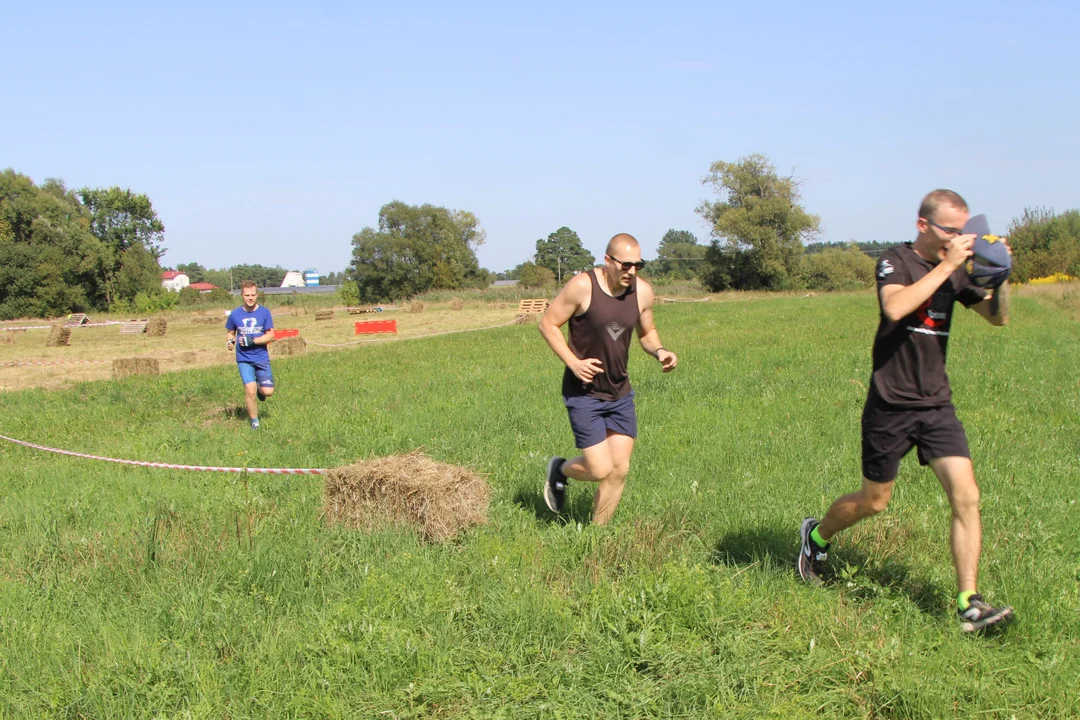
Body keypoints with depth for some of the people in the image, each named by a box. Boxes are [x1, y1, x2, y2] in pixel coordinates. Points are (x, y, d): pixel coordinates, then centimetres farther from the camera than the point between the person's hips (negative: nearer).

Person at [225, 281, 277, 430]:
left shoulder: (264, 313, -3)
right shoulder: (235, 314, 1)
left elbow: (271, 336, -5)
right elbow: (231, 333, 14)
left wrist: (252, 341, -17)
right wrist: (230, 341, -9)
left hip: (262, 358, 0)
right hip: (244, 359, 0)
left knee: (268, 391, -6)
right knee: (250, 389, -14)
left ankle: (260, 388, 33)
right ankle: (254, 421, 6)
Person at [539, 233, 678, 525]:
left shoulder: (642, 292, -3)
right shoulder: (582, 286, -17)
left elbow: (647, 332, 14)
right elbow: (547, 324, -9)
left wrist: (659, 352, -9)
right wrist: (573, 362, -20)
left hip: (620, 393, 5)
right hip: (584, 393, -5)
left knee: (619, 471, 2)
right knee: (600, 470, -8)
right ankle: (560, 470, 26)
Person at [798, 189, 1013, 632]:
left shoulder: (956, 272, 7)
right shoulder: (896, 262, -10)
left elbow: (998, 317, 10)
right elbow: (895, 308, -31)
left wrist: (1001, 275, -7)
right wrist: (946, 266, -28)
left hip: (937, 405, 5)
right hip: (891, 407, -5)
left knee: (966, 497, -9)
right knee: (874, 501, 9)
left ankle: (969, 604, -5)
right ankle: (816, 536, 38)